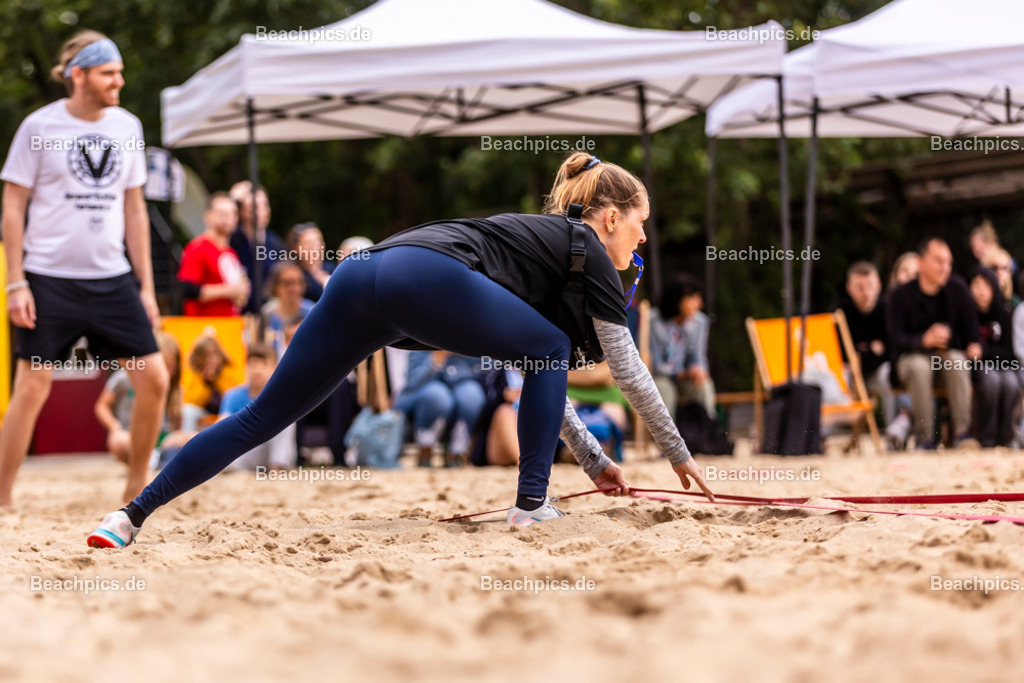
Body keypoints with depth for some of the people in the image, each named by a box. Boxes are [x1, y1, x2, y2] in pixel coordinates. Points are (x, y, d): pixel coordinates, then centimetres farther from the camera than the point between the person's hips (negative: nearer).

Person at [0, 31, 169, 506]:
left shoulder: (127, 127, 8)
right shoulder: (39, 127, -4)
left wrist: (146, 285, 10)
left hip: (112, 278, 4)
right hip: (51, 280, -4)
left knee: (154, 379, -3)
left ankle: (135, 490, 13)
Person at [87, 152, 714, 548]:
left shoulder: (541, 238, 39)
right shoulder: (587, 251, 17)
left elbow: (537, 375, 44)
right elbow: (631, 374, 19)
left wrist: (595, 459, 46)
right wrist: (681, 457, 30)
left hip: (358, 273, 8)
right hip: (424, 276, -8)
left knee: (262, 416, 8)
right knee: (550, 350, 14)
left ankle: (131, 516, 2)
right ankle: (532, 505, 10)